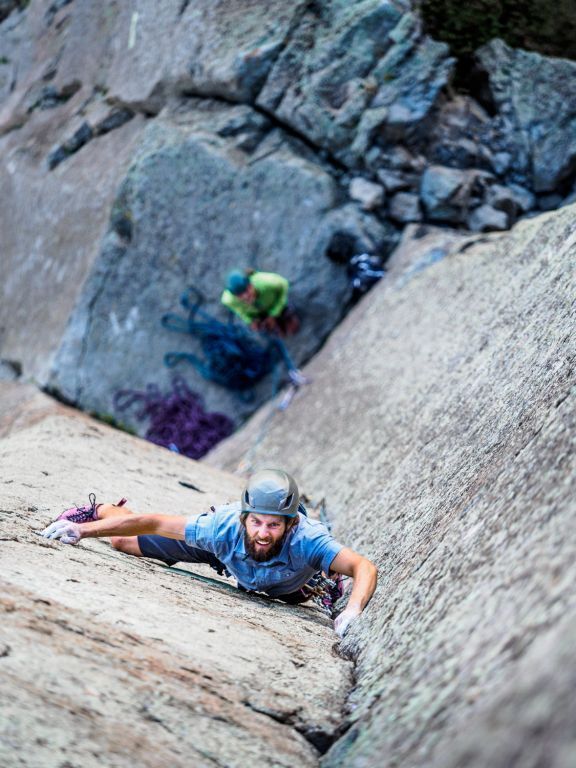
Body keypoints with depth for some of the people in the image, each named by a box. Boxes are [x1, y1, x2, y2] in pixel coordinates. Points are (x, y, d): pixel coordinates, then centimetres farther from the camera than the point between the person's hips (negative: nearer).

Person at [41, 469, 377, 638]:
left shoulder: (306, 539, -48)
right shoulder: (225, 528, -44)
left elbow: (365, 567, -56)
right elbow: (153, 523, -35)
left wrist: (353, 610, -75)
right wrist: (83, 529, -36)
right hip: (223, 549, 0)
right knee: (124, 542, 9)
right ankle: (100, 510, 41)